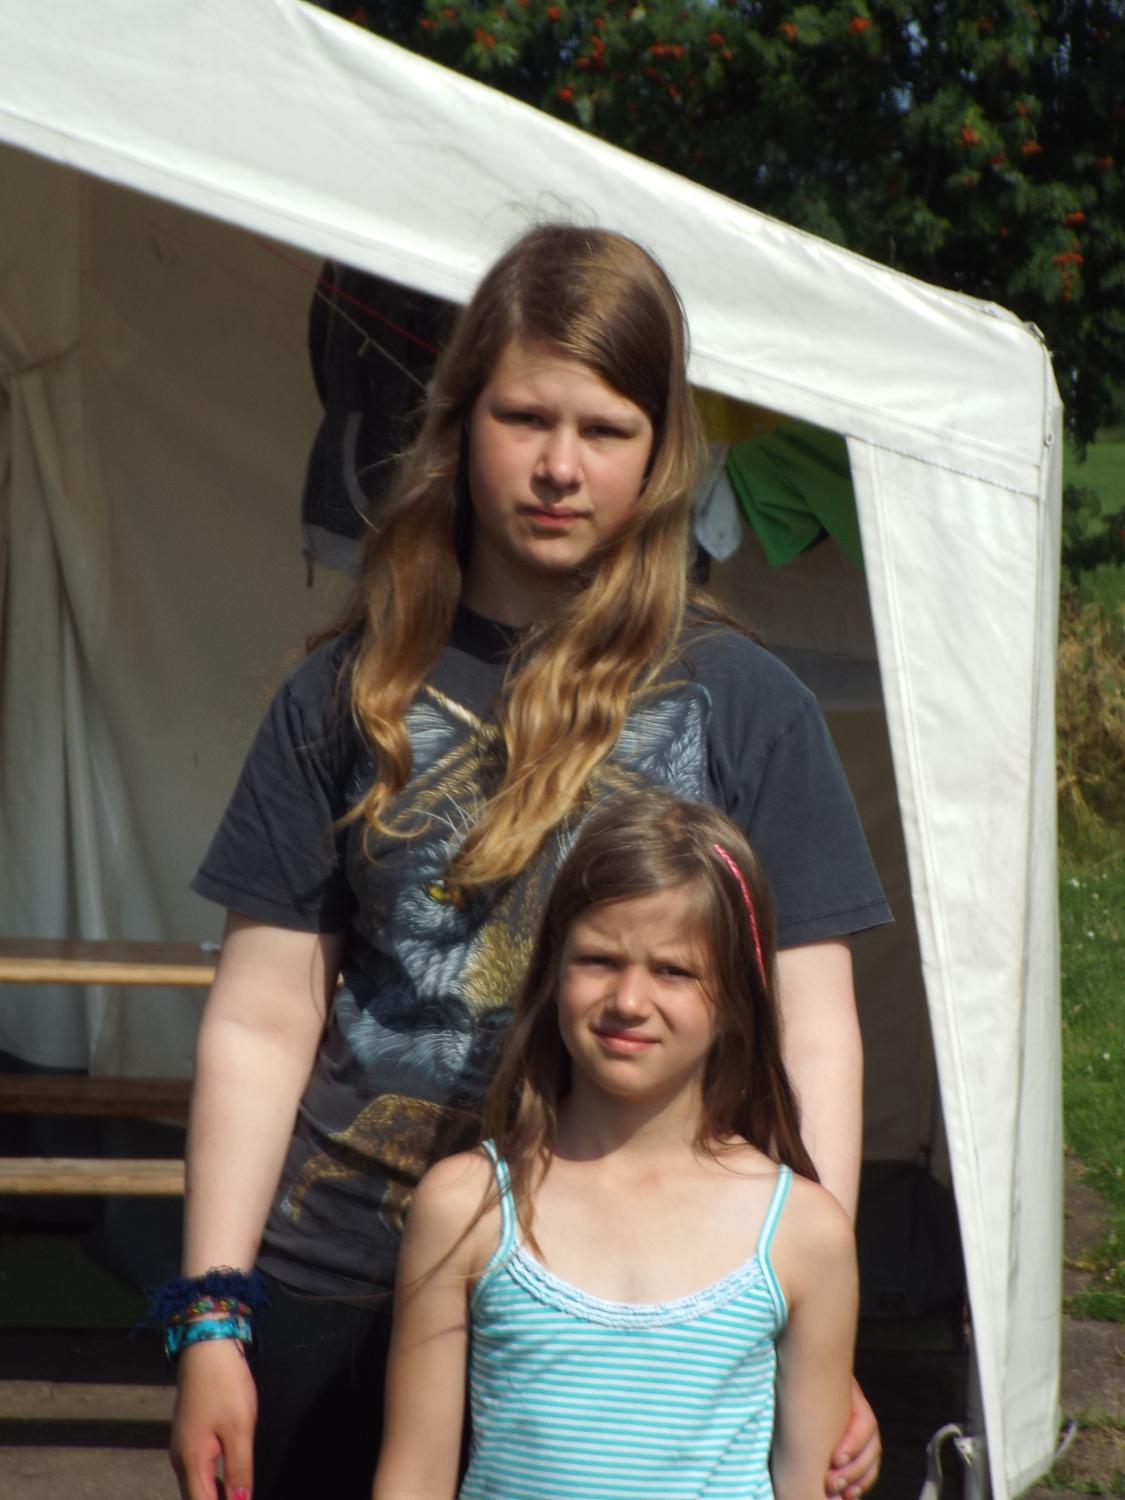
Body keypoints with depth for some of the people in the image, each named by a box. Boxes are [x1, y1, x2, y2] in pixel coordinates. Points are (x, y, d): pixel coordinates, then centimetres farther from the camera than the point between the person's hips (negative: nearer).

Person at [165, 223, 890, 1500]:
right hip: (337, 1296, 1)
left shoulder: (739, 705, 2)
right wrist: (210, 1319, -1)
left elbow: (809, 1029, 0)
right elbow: (262, 1021, 5)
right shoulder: (354, 696, 6)